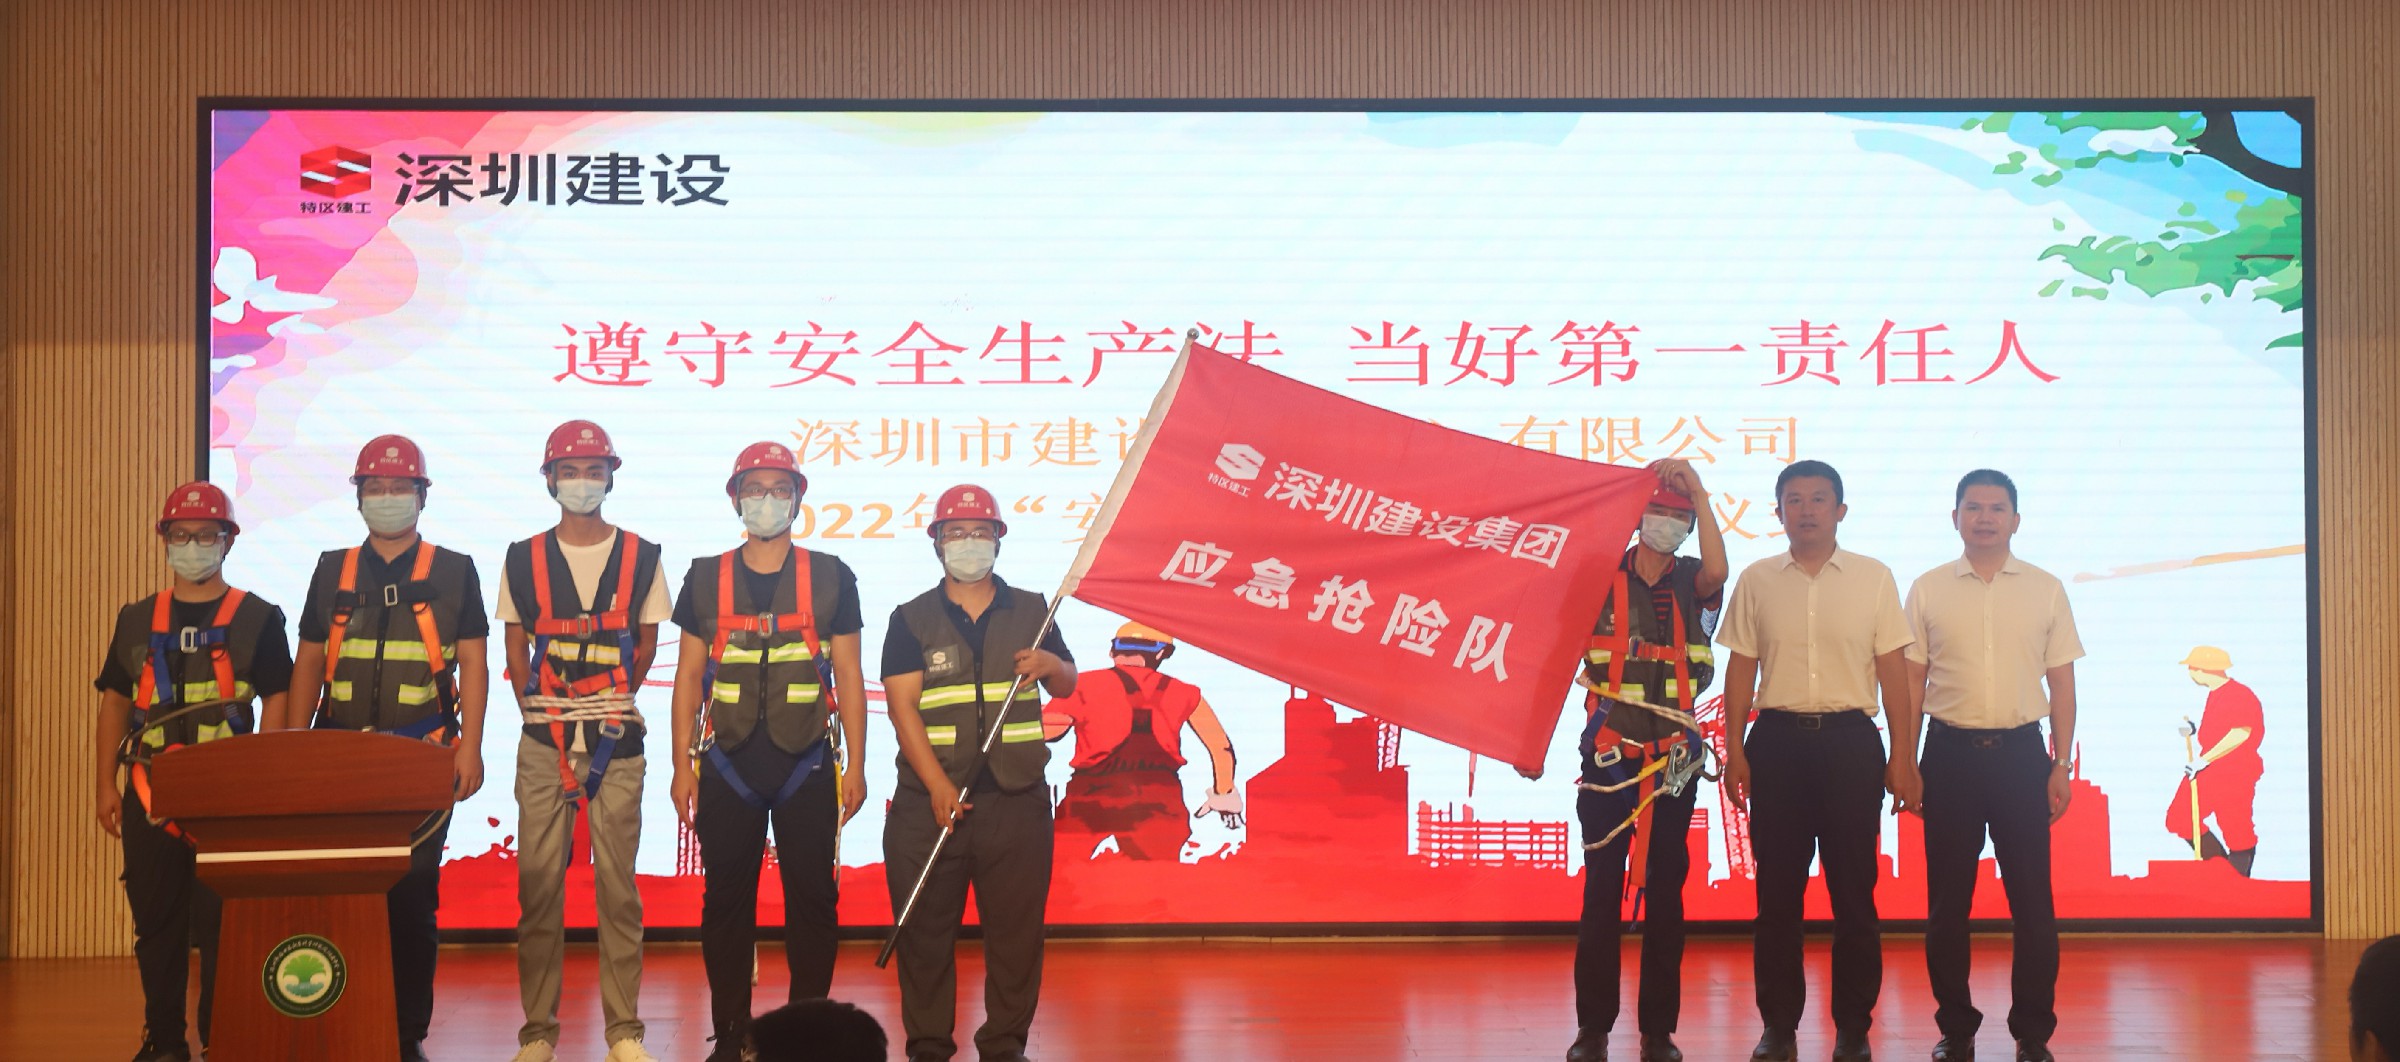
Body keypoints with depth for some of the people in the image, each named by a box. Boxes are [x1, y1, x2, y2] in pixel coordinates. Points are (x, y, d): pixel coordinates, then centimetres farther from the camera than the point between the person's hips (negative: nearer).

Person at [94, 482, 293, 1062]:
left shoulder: (258, 619, 5)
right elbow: (114, 704, 15)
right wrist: (107, 786, 6)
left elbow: (278, 705, 1)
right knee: (155, 920, 5)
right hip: (150, 792, 3)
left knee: (223, 921, -5)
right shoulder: (137, 620, 14)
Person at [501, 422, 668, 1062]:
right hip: (543, 743, 1)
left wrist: (610, 709, 4)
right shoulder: (524, 558, 8)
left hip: (616, 742, -1)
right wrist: (542, 714, 2)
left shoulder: (641, 557, 6)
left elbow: (645, 646, 11)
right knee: (539, 884, 0)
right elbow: (516, 649, 11)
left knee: (617, 884, -1)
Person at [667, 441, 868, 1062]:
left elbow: (848, 675, 6)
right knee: (726, 901, 4)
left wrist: (855, 764, 0)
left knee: (812, 899, 1)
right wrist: (682, 766, 3)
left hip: (807, 763, -1)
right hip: (728, 765, 1)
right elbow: (689, 676, 9)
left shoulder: (830, 577, 5)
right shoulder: (706, 578, 7)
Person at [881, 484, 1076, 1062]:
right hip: (928, 801, -1)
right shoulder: (912, 619, 5)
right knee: (926, 929, 1)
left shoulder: (1030, 610, 12)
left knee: (1016, 928, 2)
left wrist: (1051, 664, -12)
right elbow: (903, 707, -4)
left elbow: (1067, 687, 14)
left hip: (1017, 798, 1)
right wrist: (938, 786, -16)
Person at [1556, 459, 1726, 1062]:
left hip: (1673, 761, 1)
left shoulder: (1690, 583, 5)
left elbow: (1717, 570, -21)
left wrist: (1698, 490, -19)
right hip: (1608, 757, -1)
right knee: (1601, 891, 0)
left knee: (1665, 891, 5)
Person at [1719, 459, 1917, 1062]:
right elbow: (1741, 669, 9)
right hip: (1777, 739, 1)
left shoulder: (1873, 578, 5)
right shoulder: (1757, 581, 7)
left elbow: (1893, 671, 4)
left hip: (1850, 740, -1)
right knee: (1777, 890, 4)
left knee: (1854, 890, 1)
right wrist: (1735, 751, 1)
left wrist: (1903, 757, -1)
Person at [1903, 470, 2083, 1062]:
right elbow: (1911, 682, 6)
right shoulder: (1928, 590, 5)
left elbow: (2062, 683, 7)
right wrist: (1906, 764, 0)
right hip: (1950, 751, 0)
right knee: (1947, 899, 4)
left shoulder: (2045, 590, 6)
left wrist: (2062, 766, 1)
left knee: (2031, 898, 0)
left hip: (2021, 751, 0)